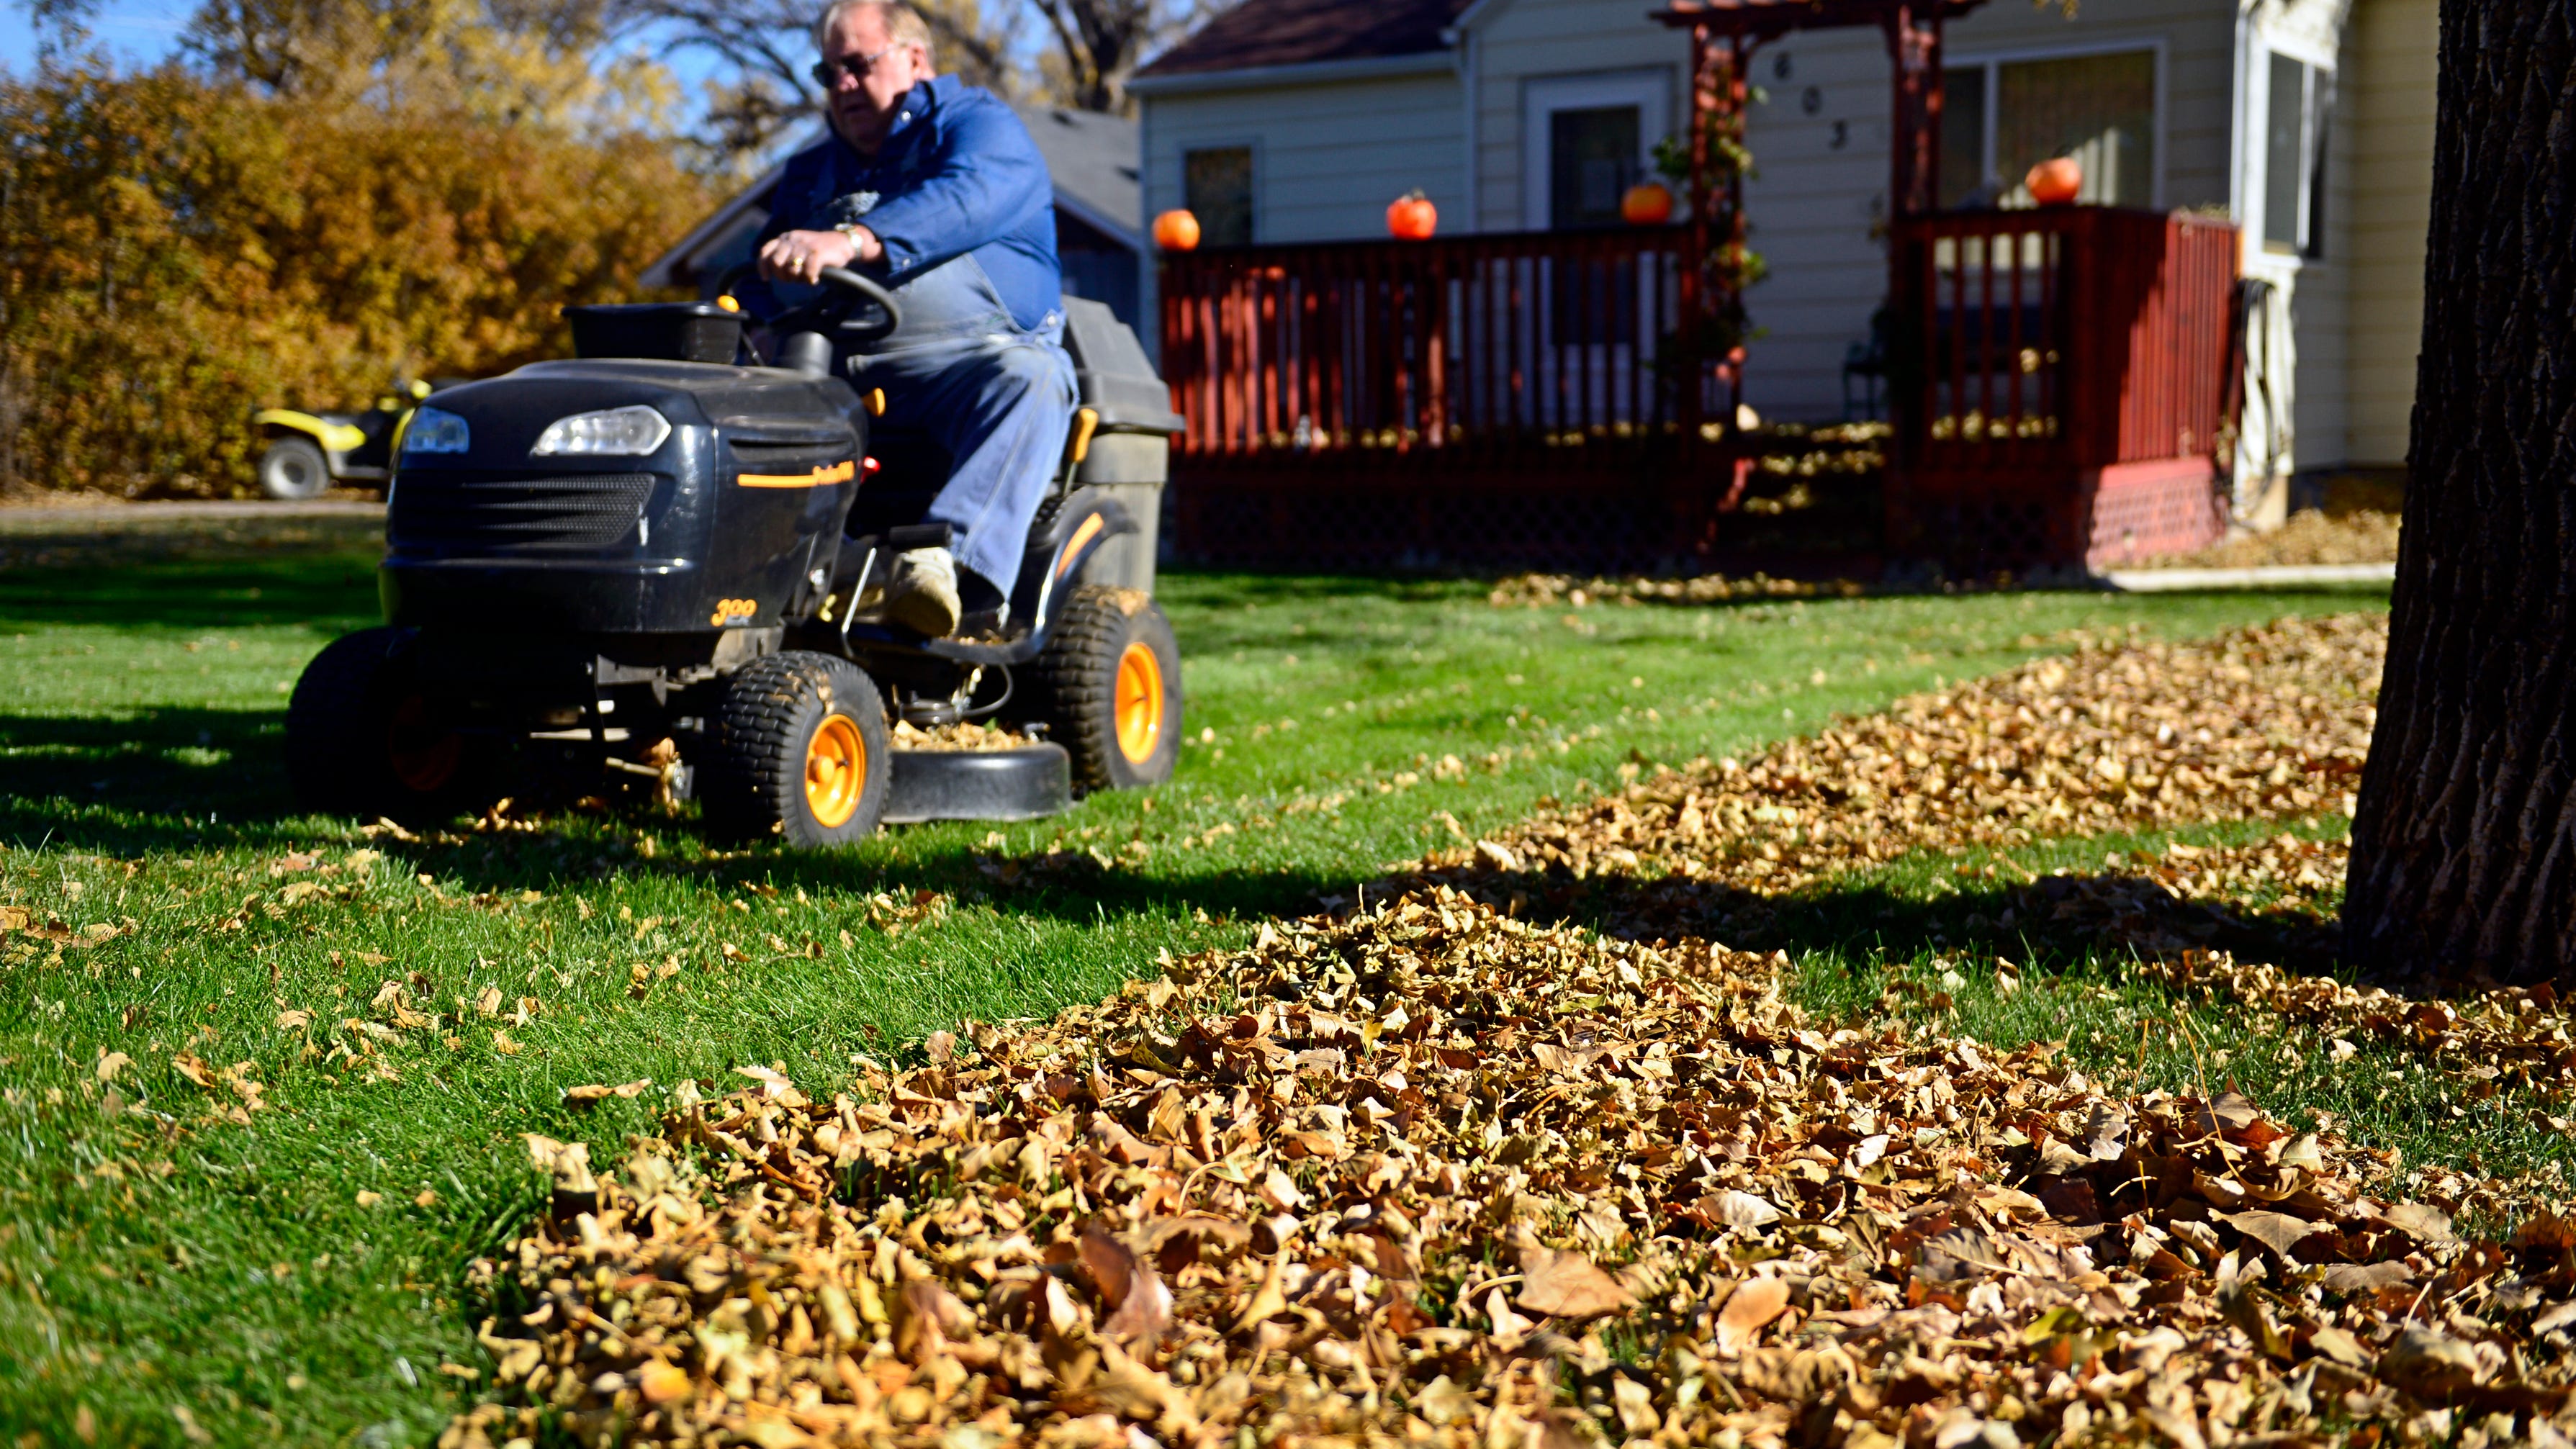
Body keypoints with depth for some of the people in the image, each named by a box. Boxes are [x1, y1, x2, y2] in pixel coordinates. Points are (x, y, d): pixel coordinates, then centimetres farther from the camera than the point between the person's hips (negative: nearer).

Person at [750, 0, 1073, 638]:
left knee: (1027, 376, -37)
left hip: (964, 357, -5)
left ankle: (951, 559, -57)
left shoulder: (978, 124, 9)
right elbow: (766, 283, 28)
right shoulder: (811, 172, 31)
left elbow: (966, 201, -15)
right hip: (829, 370, 6)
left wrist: (853, 240, -33)